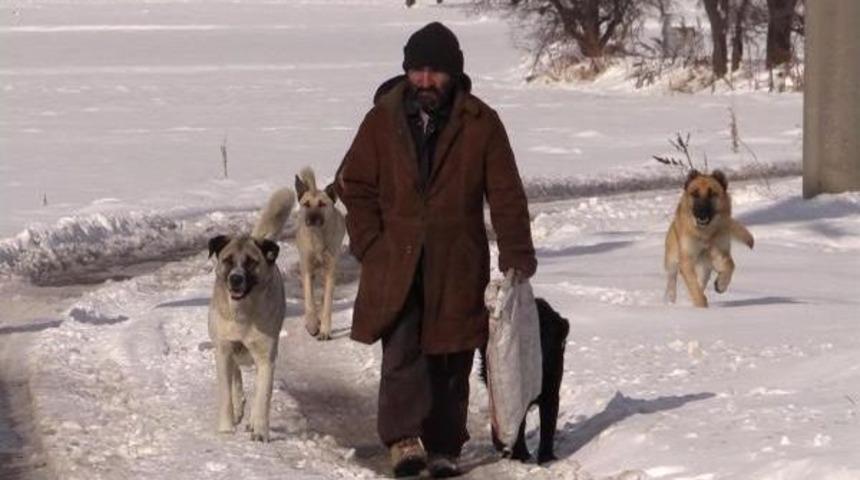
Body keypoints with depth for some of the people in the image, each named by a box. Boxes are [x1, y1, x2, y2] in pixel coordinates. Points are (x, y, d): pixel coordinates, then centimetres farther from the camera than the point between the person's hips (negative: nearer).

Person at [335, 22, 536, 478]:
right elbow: (355, 185, 9)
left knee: (451, 361, 5)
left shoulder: (481, 124, 1)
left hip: (458, 267, 0)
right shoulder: (382, 119, 3)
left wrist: (516, 254, -4)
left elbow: (506, 194, 2)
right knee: (402, 351, -15)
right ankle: (404, 438, -16)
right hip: (395, 263, 0)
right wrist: (370, 245, -1)